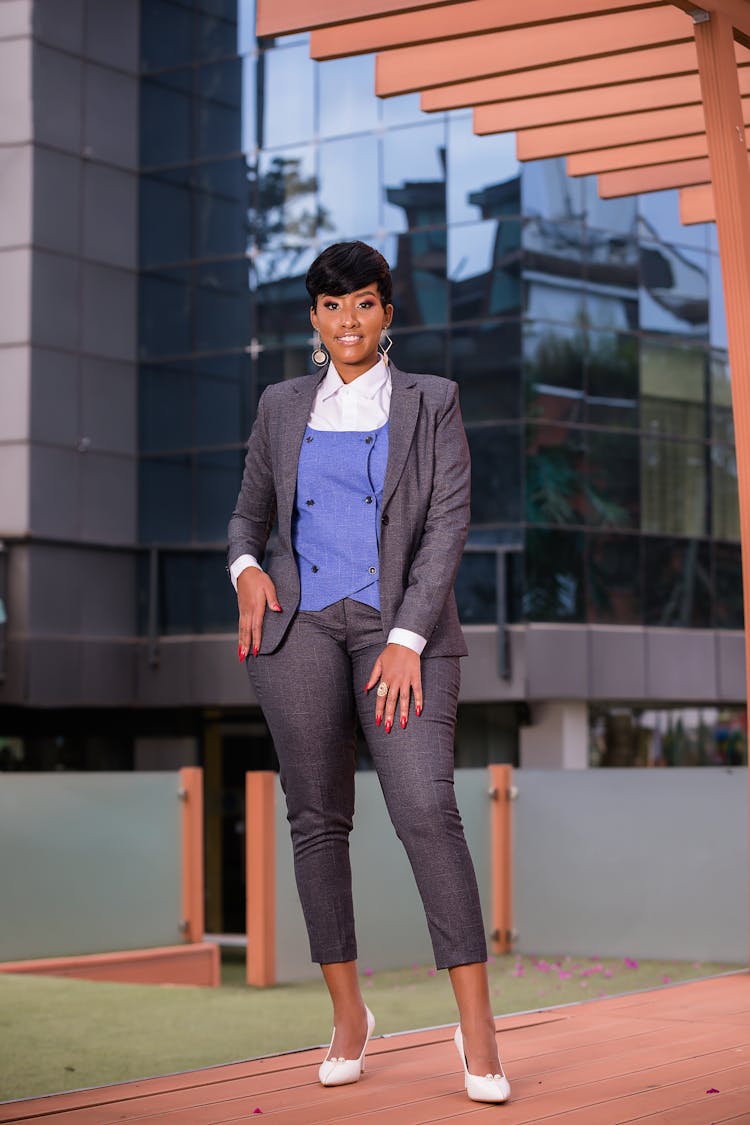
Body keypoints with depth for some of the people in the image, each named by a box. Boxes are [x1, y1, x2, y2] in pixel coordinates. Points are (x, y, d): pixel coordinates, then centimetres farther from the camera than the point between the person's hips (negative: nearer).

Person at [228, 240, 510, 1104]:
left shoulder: (431, 403, 7)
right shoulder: (283, 407, 14)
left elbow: (448, 525, -2)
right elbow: (249, 514, 22)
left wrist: (407, 638, -12)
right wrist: (247, 568, -2)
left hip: (400, 626, -3)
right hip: (300, 622, 3)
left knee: (426, 810, -16)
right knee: (317, 819, 2)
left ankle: (477, 1026, -12)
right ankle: (348, 1014, 14)